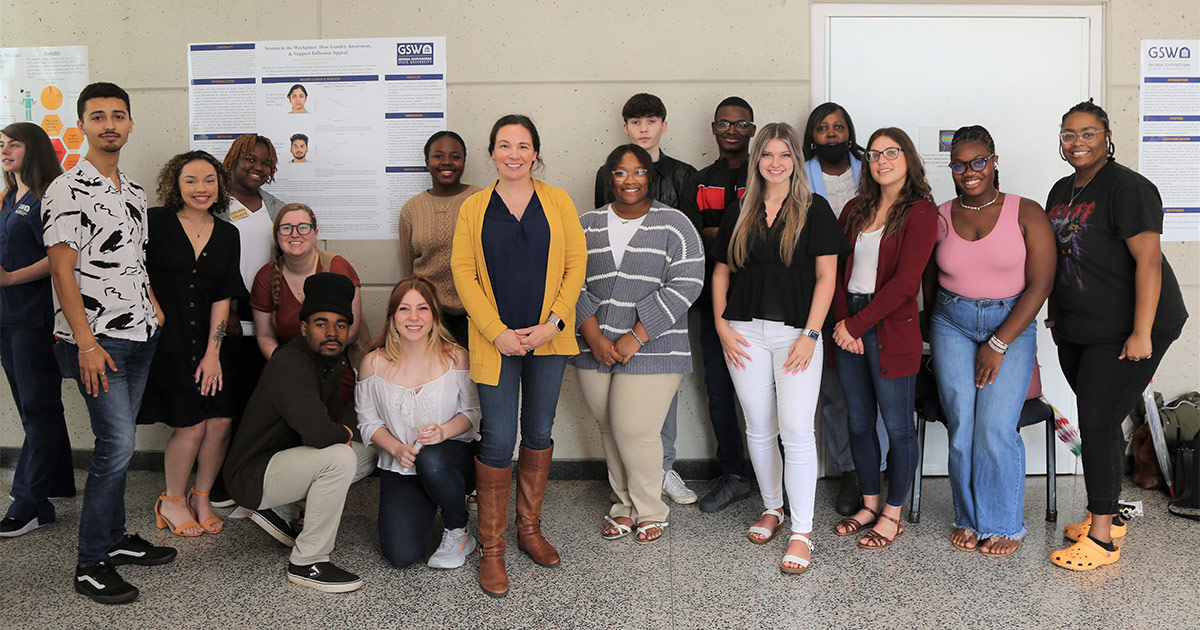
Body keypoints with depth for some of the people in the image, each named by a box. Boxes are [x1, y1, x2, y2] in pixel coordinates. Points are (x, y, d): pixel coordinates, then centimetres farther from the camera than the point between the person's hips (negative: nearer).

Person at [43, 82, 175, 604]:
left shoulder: (134, 193, 14)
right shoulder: (66, 190, -9)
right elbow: (62, 271, -13)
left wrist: (155, 311, 11)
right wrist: (86, 343, -17)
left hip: (140, 336, 7)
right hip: (96, 339, -7)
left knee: (118, 443, 14)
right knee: (117, 445, -9)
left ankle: (115, 538, 25)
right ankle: (91, 564, 2)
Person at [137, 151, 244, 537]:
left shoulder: (227, 235, 9)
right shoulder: (156, 223, -2)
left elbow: (223, 298, 6)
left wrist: (213, 353, 1)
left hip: (208, 342, 4)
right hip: (165, 341, -4)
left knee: (221, 422, -3)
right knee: (192, 425, -6)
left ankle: (201, 499, 19)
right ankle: (171, 502, 17)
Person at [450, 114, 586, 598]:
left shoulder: (557, 201, 5)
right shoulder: (474, 208, 4)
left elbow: (576, 263, 2)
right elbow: (463, 272, -1)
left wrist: (554, 322, -9)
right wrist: (496, 331, -11)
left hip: (549, 338, 2)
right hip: (495, 340, -1)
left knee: (538, 433, 12)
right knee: (498, 440, -2)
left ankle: (530, 529, 29)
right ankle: (491, 549, 11)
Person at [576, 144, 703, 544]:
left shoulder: (674, 225, 0)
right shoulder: (588, 226, 10)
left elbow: (685, 285, -10)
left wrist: (636, 337, -15)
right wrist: (594, 338, -8)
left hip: (652, 349, -4)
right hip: (595, 349, 4)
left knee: (635, 431, -8)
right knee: (611, 430, 10)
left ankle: (650, 511, 15)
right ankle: (624, 506, 28)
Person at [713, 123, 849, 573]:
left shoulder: (814, 210, 2)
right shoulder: (739, 214, 11)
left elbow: (826, 276, -2)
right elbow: (721, 272, 15)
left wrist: (810, 334, -10)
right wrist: (721, 324, 2)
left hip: (796, 332, -3)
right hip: (746, 332, 3)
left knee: (796, 430, -10)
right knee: (759, 429, 10)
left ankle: (802, 532, -1)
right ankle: (772, 509, 29)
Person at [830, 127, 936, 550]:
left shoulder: (920, 213, -5)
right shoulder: (855, 210, 13)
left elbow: (904, 282, -14)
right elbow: (837, 269, 8)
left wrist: (857, 324, -14)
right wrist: (842, 322, -7)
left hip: (892, 329, -6)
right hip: (850, 326, 6)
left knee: (898, 426, 4)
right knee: (859, 423, 12)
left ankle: (892, 516, 17)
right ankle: (870, 504, 27)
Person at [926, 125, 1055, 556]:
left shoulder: (1026, 214, -5)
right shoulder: (939, 218, 4)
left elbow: (1039, 284, -8)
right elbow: (928, 285, 12)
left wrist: (998, 344, -11)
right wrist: (932, 340, 8)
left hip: (1012, 325, -2)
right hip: (952, 325, 2)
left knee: (996, 430, -9)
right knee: (961, 428, -2)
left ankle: (1004, 525, 9)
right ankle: (969, 519, 15)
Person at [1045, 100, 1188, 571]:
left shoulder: (1127, 187, -13)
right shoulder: (1062, 190, 12)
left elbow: (1148, 261, -19)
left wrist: (1141, 333, -23)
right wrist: (1056, 313, 19)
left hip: (1123, 332, -8)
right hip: (1075, 330, 8)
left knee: (1097, 426, -8)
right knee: (1099, 422, 15)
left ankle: (1101, 537, 2)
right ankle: (1108, 514, 29)